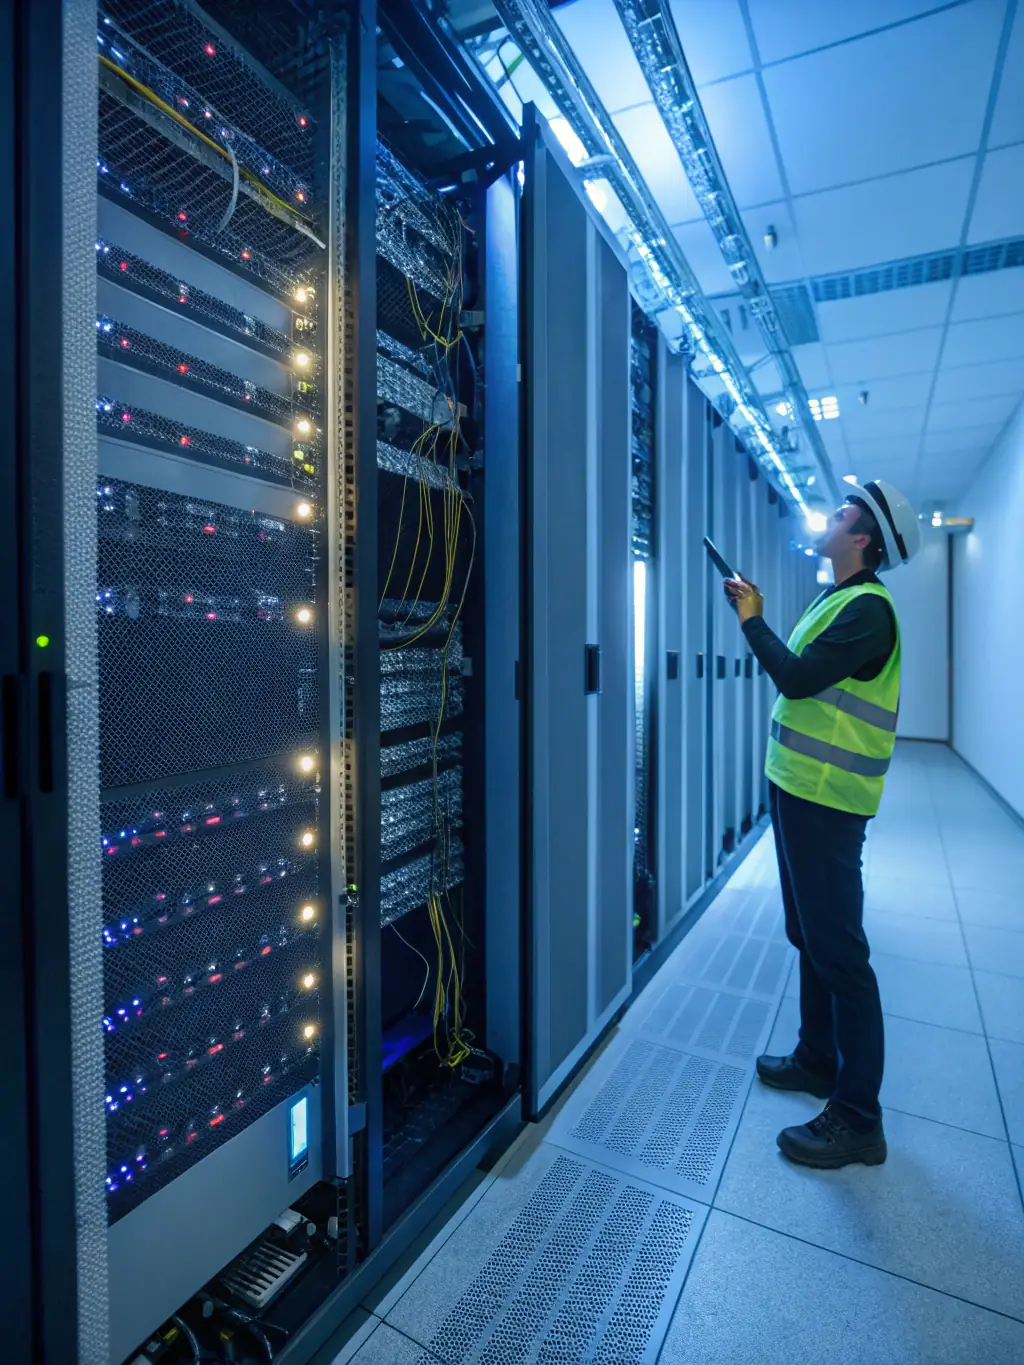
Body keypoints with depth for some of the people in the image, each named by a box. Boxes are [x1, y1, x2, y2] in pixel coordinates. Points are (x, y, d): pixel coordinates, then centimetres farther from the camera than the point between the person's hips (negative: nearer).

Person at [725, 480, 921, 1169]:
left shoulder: (868, 607, -15)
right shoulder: (834, 598, 14)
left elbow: (799, 679, -23)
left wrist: (753, 619, -11)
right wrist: (754, 617, 9)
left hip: (826, 799, -10)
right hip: (797, 786, 10)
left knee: (838, 949, -1)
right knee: (809, 936, 20)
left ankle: (857, 1118, 14)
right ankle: (818, 1058, 38)